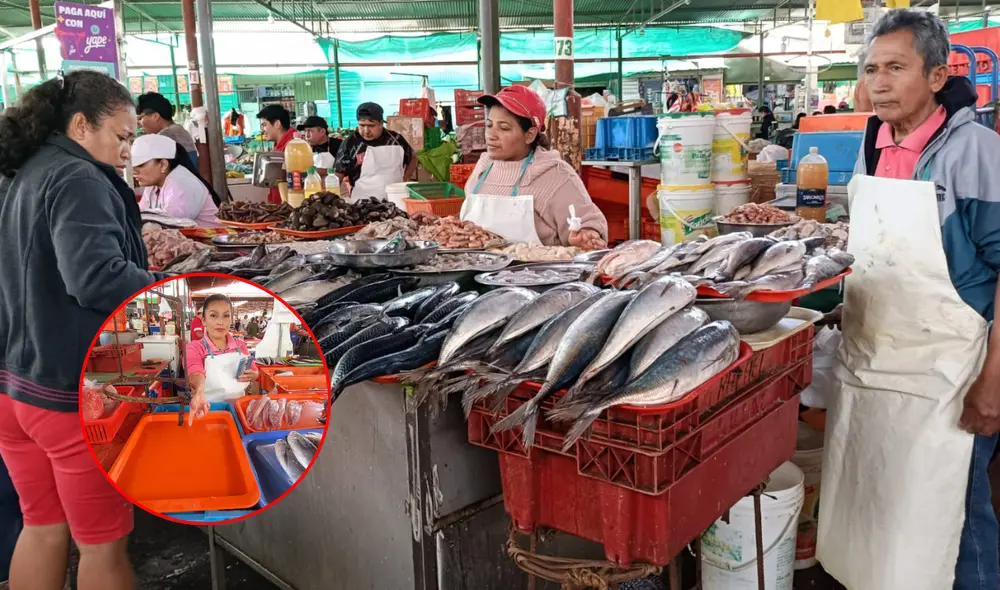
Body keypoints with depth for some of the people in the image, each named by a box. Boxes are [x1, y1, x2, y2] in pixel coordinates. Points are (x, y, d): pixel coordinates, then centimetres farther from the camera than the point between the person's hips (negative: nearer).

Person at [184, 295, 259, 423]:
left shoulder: (240, 346, 7)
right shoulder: (194, 347, -5)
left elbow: (254, 372, 17)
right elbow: (196, 373, -24)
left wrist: (252, 375, -7)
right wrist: (199, 393, -44)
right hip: (209, 408, -3)